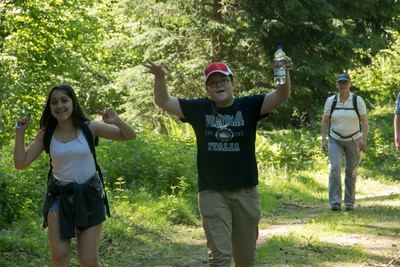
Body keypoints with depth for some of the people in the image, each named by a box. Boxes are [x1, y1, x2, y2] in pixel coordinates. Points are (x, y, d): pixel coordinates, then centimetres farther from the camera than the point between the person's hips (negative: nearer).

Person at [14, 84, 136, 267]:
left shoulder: (89, 128, -6)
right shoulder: (46, 135, -1)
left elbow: (130, 136, -5)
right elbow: (21, 163, -1)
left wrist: (117, 122, -25)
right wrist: (20, 133, -10)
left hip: (88, 196, -1)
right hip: (59, 196, 1)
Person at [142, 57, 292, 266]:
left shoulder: (248, 107, 1)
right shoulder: (199, 109, 4)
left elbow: (280, 97, -13)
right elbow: (163, 102, 1)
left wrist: (284, 73, -33)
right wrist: (159, 78, -19)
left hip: (245, 192, 1)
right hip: (212, 193, -1)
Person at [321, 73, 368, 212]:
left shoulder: (357, 100, -4)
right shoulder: (331, 101, 0)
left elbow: (364, 122, -5)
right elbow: (325, 122, 5)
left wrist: (363, 139, -16)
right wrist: (323, 139, -3)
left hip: (353, 140, 0)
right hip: (335, 140, 0)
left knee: (351, 171, 3)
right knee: (335, 168, -16)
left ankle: (350, 202, 15)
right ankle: (335, 202, -17)